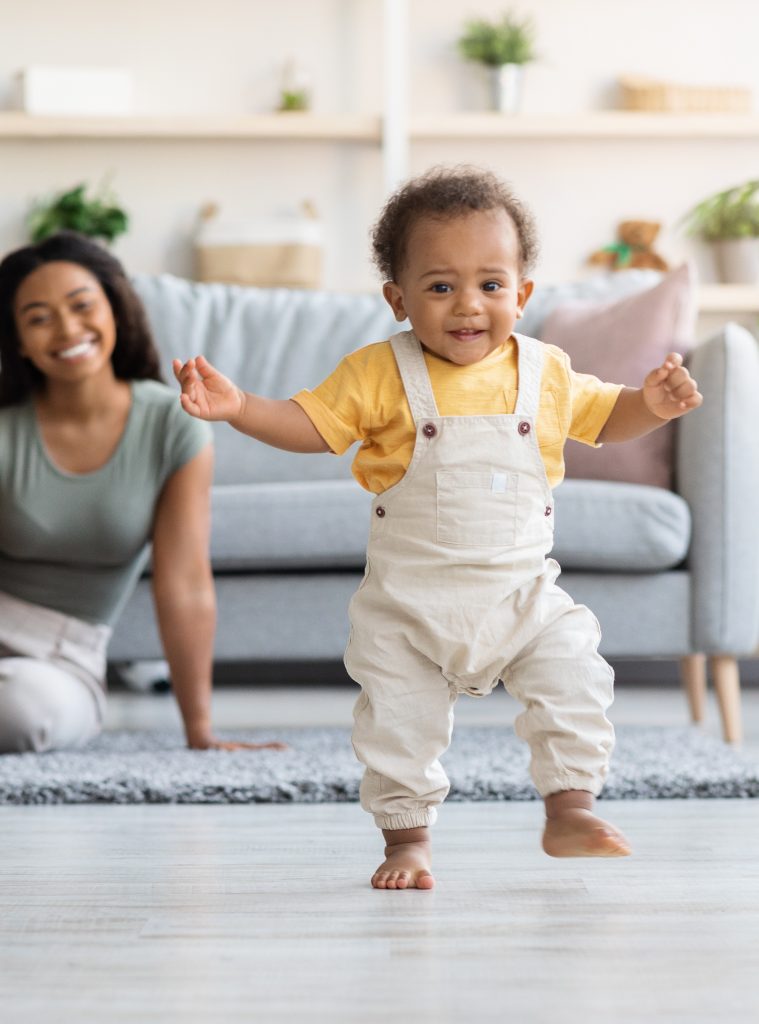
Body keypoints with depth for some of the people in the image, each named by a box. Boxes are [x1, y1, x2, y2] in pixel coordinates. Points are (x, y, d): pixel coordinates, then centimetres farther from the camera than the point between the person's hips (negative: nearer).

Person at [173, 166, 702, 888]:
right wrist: (236, 408, -17)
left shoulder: (547, 374, 0)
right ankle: (406, 839, 20)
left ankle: (569, 812, 4)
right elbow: (311, 426, -3)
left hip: (520, 591, 1)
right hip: (408, 599, -1)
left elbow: (602, 418, 17)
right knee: (398, 720, 1)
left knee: (574, 678, -12)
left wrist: (653, 404, -3)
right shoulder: (380, 374, -8)